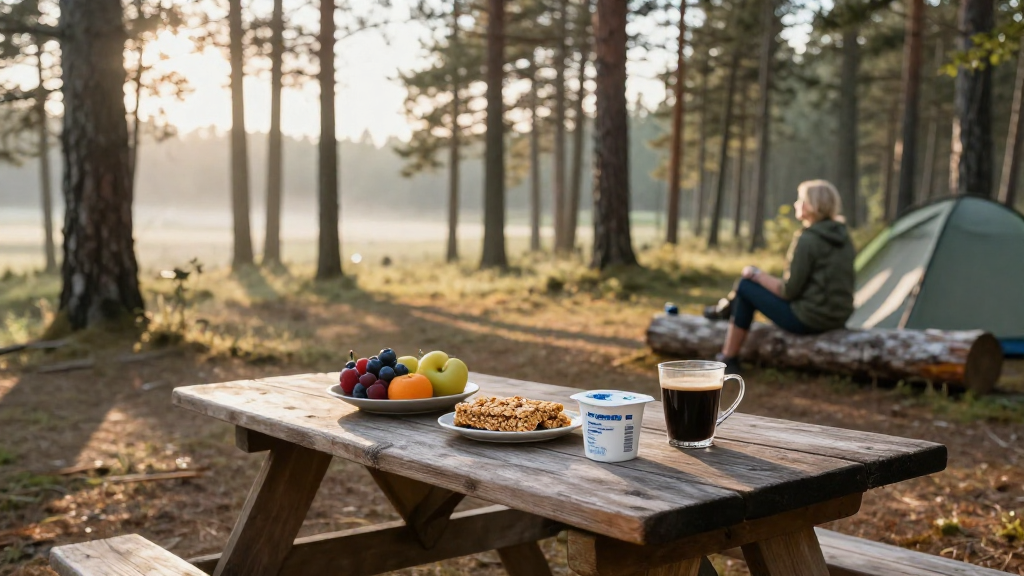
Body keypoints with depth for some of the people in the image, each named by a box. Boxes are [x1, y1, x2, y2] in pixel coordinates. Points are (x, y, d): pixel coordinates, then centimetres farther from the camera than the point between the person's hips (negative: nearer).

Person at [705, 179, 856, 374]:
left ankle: (728, 360, 14)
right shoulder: (842, 235, 6)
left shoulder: (807, 239, -19)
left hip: (808, 319, -8)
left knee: (746, 286, 7)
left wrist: (757, 275, -1)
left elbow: (788, 290, -16)